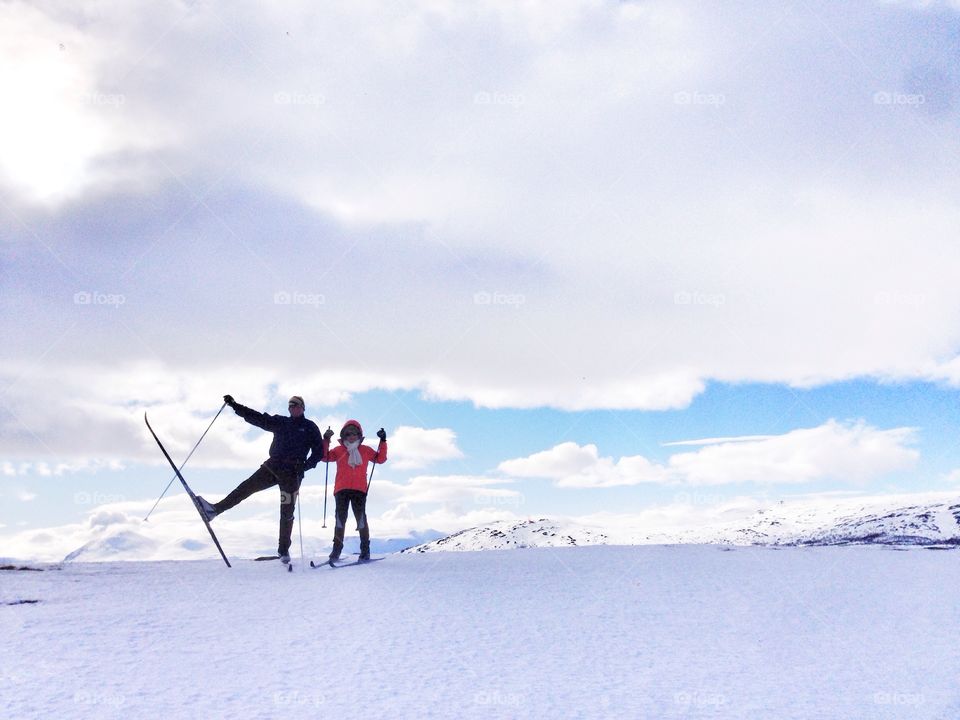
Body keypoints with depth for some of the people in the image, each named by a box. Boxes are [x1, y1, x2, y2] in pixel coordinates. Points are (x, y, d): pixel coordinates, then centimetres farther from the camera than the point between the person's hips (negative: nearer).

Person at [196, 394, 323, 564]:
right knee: (247, 487, -14)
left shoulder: (310, 427, 5)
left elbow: (319, 451, 2)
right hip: (273, 466, 3)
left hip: (292, 473, -3)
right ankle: (214, 509, -19)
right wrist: (235, 405, 3)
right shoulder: (280, 422, 15)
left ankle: (284, 550, 7)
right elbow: (257, 417, 10)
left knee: (287, 512, -2)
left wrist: (305, 466, -13)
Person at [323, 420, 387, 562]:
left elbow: (380, 458, 13)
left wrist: (383, 442, 6)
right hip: (341, 489, 0)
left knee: (361, 518, -4)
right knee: (340, 518, 0)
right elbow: (325, 457, 3)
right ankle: (336, 549, 3)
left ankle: (365, 550, 2)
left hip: (359, 490, 0)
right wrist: (326, 440, -5)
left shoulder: (365, 450, 12)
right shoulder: (339, 450, 10)